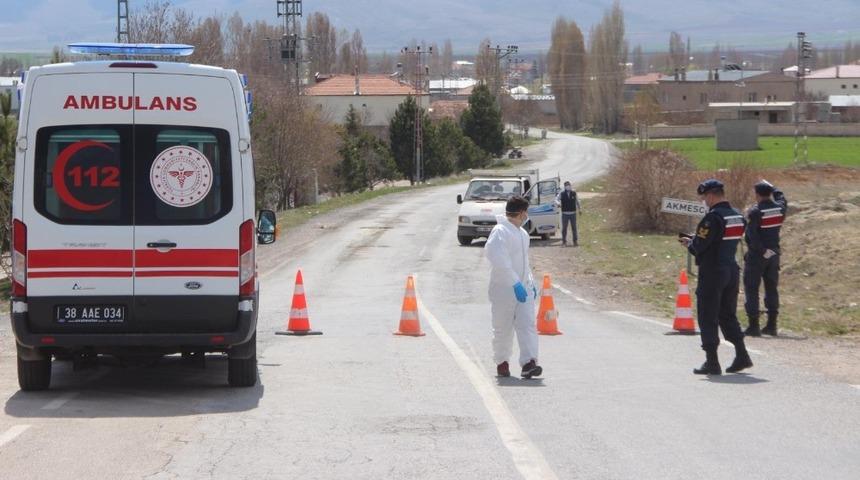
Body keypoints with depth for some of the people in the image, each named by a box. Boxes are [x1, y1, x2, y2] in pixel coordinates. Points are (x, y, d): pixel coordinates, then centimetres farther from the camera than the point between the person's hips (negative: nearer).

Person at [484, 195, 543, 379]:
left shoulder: (522, 234, 16)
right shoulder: (500, 232, -12)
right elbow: (498, 260, -23)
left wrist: (530, 282, 18)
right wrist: (516, 283, -26)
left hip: (523, 288, 7)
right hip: (504, 289, -7)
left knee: (527, 324, -9)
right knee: (503, 329, 5)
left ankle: (528, 363, -18)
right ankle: (502, 362, 23)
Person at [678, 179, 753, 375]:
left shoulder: (713, 217, -18)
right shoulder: (738, 216, 8)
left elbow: (699, 245, -20)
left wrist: (690, 243, 3)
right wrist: (694, 241, 13)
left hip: (712, 273, -8)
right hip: (732, 271, 8)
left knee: (707, 317, 1)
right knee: (728, 315, 18)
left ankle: (712, 362, 0)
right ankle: (742, 356, 15)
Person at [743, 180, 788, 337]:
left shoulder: (754, 211, -14)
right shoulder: (780, 208, 2)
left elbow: (752, 235, -23)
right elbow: (781, 198, 27)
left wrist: (763, 251, -18)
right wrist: (772, 187, 35)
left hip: (756, 255, -6)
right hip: (774, 253, 6)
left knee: (751, 289, 0)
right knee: (772, 288, 14)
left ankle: (753, 326, -5)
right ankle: (771, 325, 16)